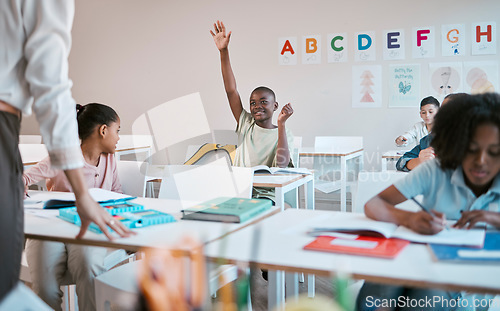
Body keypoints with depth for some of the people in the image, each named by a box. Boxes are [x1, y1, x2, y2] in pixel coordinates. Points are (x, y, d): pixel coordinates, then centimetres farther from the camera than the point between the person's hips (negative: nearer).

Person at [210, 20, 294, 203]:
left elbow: (282, 163, -16)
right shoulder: (246, 124, 13)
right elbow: (231, 91, 6)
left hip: (265, 196, -3)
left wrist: (281, 123, -18)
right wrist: (224, 52, -1)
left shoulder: (284, 134, 4)